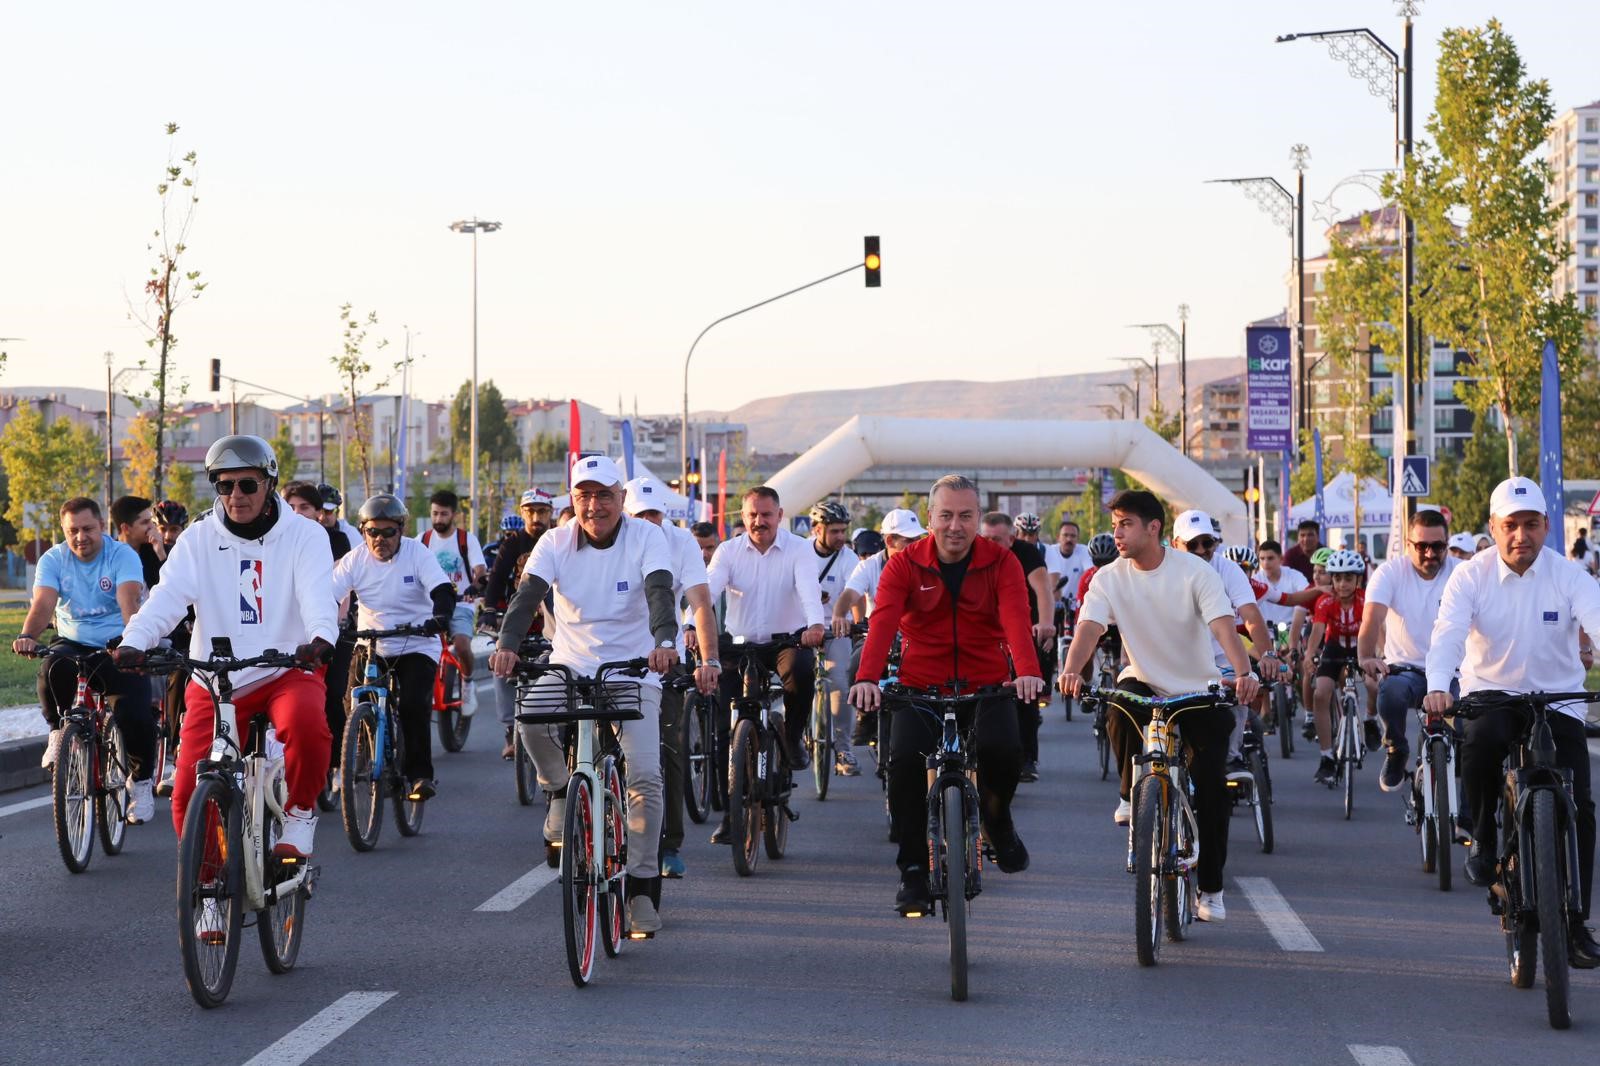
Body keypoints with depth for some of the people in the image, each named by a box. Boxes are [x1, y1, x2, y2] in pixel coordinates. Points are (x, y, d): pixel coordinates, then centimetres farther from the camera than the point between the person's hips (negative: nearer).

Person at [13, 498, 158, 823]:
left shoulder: (122, 555, -8)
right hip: (72, 644, 2)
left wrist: (133, 636, -45)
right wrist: (27, 636, -38)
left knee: (135, 715, -21)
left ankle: (141, 780, 7)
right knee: (53, 669, -35)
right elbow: (43, 603, -17)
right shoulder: (53, 560, -1)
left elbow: (129, 599, -25)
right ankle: (59, 730, -6)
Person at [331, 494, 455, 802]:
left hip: (416, 647, -3)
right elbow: (328, 595, -10)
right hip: (371, 646, 3)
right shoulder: (354, 560, -3)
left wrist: (440, 616, -40)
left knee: (414, 705, -21)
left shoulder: (417, 554, -8)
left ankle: (420, 774, -10)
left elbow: (443, 590, -19)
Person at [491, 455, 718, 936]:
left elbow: (660, 591, -24)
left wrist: (665, 641, -44)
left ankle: (642, 888, -1)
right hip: (570, 666, 1)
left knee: (645, 778, -14)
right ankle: (561, 789, 1)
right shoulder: (556, 543, -3)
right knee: (531, 716, -31)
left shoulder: (646, 538, -8)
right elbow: (527, 594, -16)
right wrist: (507, 644, -36)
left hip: (634, 671, -1)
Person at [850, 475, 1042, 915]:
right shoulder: (905, 565, -3)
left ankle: (996, 816, 8)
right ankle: (912, 869, -7)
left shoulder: (1001, 562, -3)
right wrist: (867, 677, -36)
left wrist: (1028, 672, -40)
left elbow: (1016, 619, -20)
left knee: (1003, 748, -28)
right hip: (921, 687, 1)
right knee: (905, 760, -23)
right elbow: (882, 622, -17)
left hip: (987, 686, 0)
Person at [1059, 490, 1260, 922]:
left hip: (1200, 689, -1)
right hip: (1145, 683, 1)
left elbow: (1224, 627, -26)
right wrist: (1071, 671, -43)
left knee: (1211, 789, -8)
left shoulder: (1195, 572, -14)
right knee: (1121, 711, -35)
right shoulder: (1109, 578, -8)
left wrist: (1243, 673, -45)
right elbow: (1089, 627, -22)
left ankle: (1211, 888, 8)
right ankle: (1132, 794, -9)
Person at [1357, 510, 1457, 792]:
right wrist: (1366, 658, -38)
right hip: (1403, 668, 0)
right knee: (1391, 693, -34)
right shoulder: (1390, 573, -3)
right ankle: (1396, 751, -3)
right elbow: (1372, 618, -19)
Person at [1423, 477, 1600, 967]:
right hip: (1490, 693, -1)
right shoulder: (1472, 576, -5)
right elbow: (1448, 632, -19)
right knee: (1480, 740, -35)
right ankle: (1483, 839, -9)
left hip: (1557, 701, 1)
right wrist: (1438, 686, -39)